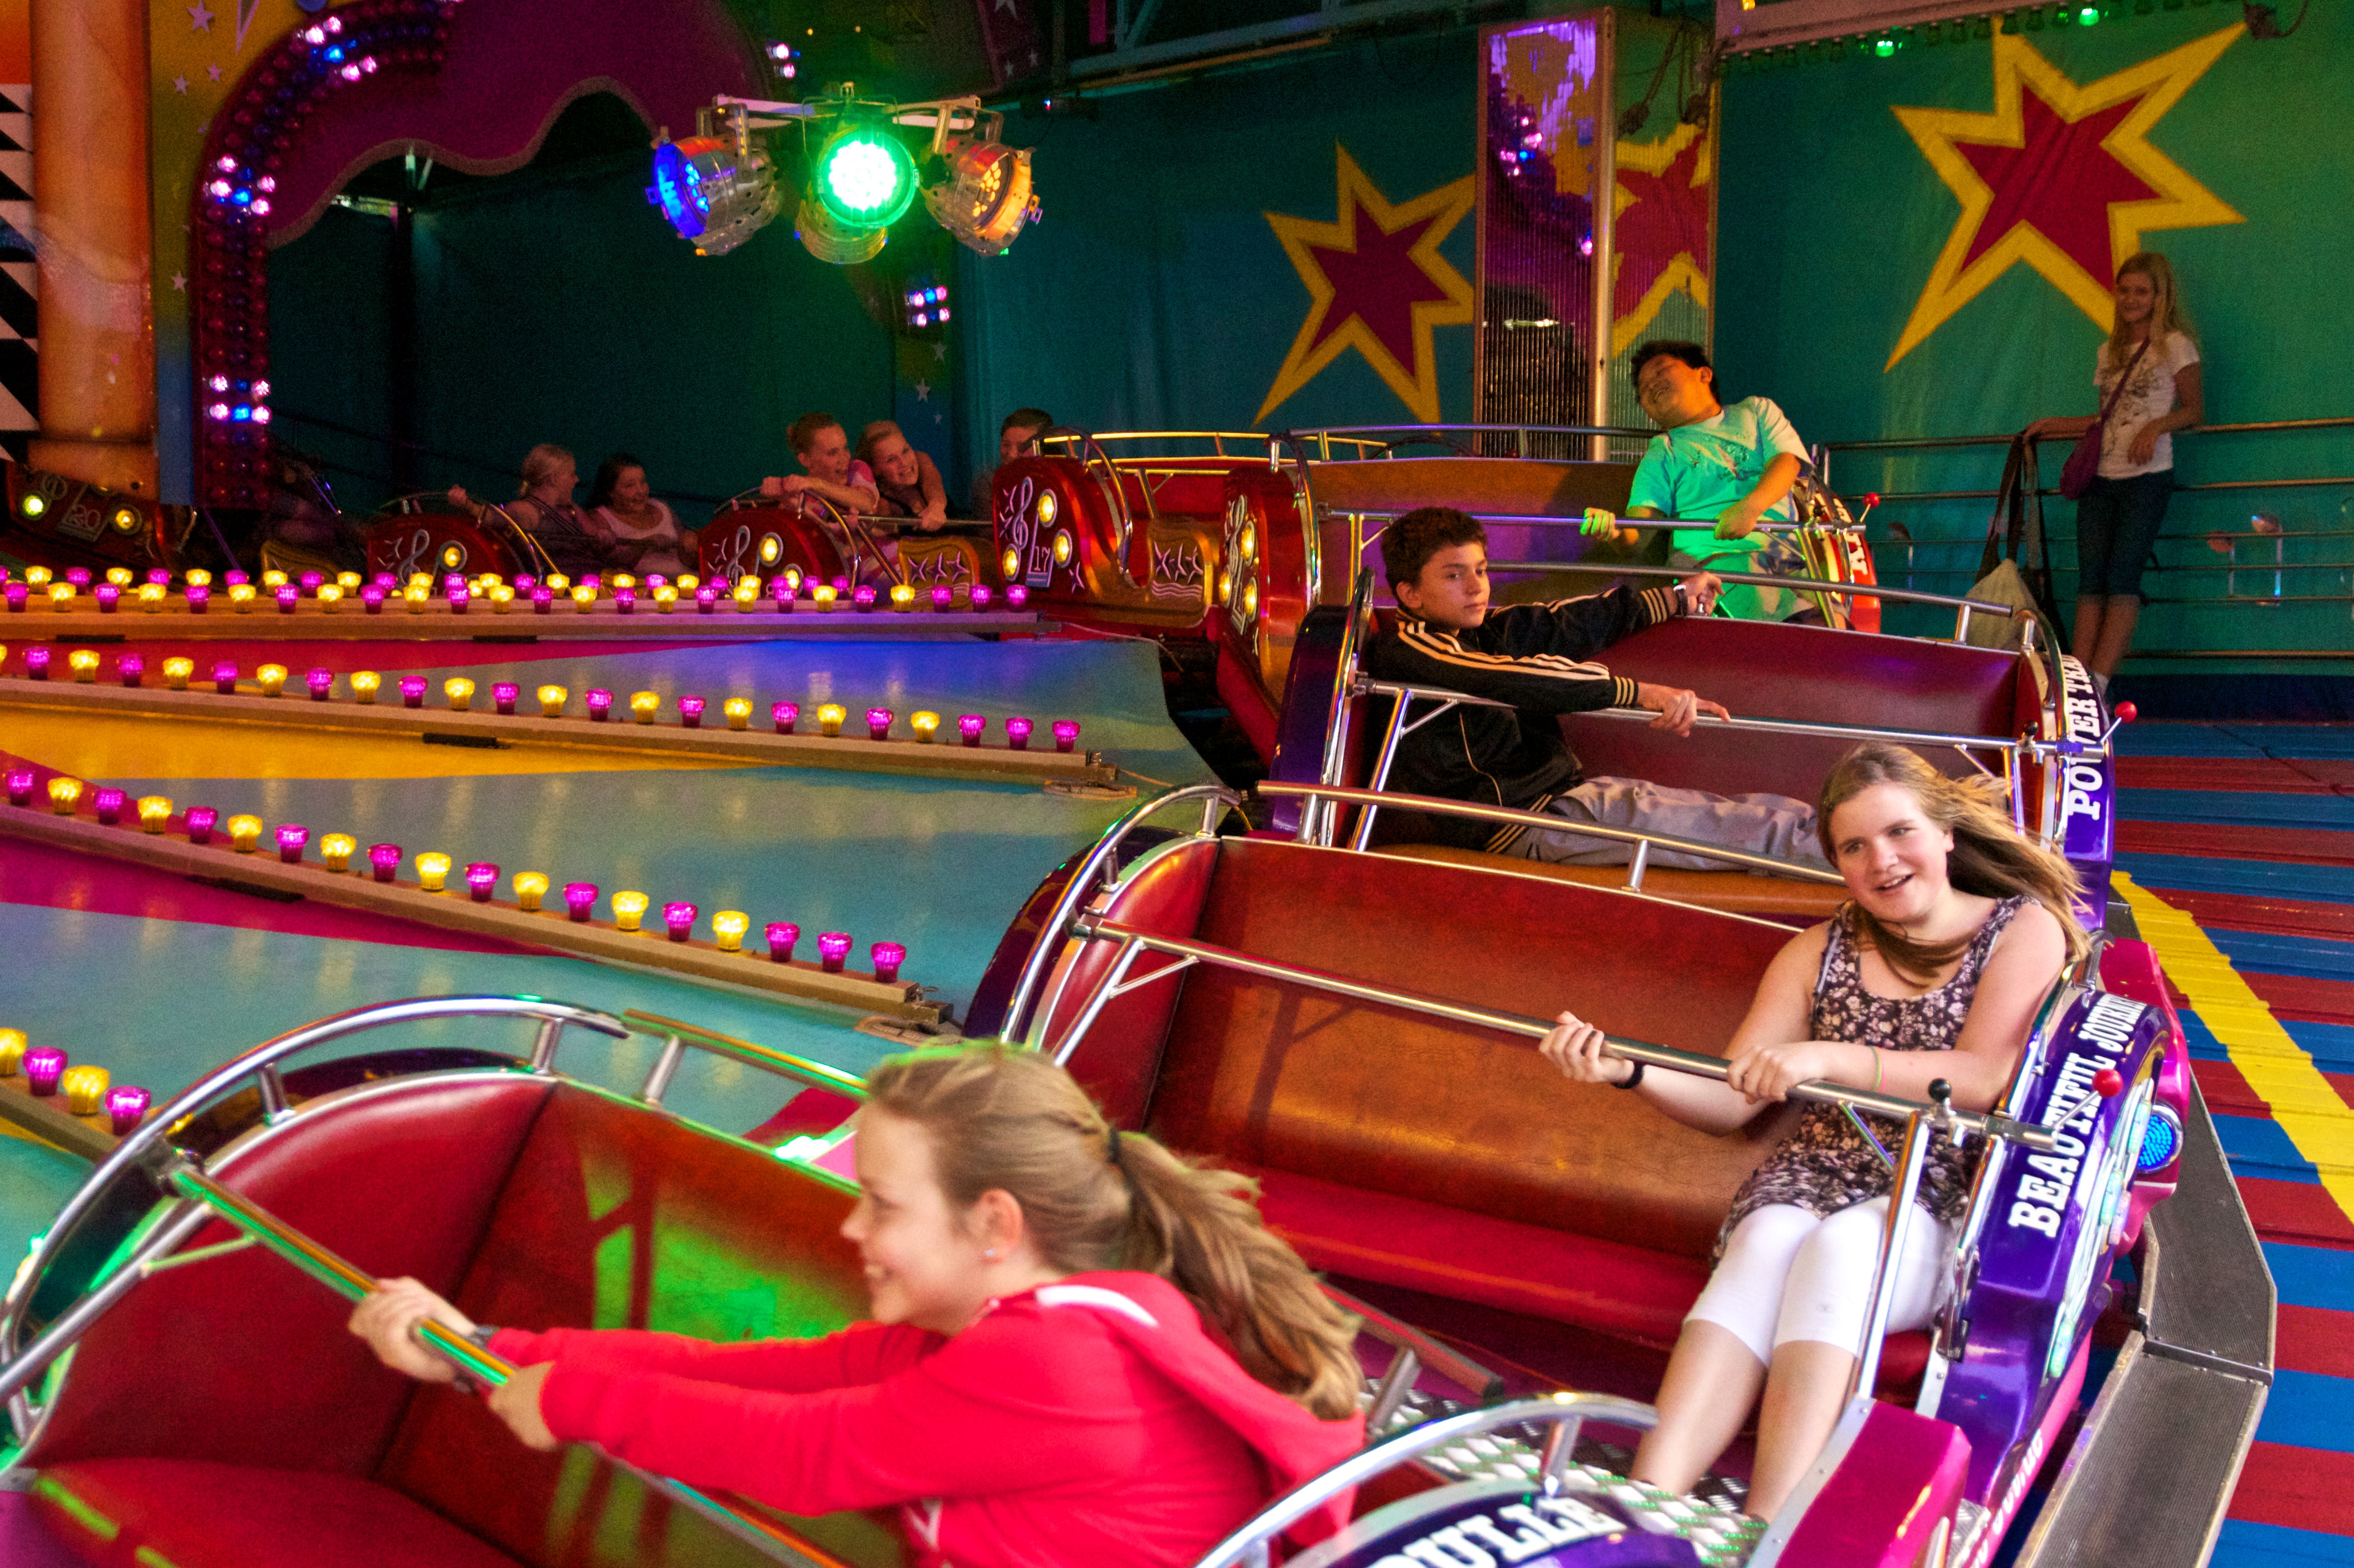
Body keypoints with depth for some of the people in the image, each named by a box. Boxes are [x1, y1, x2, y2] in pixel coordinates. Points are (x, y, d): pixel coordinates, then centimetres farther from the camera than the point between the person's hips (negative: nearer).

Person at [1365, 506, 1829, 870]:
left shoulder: (1488, 631, 17)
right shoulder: (1405, 648, -10)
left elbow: (1573, 622, 31)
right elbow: (1517, 681, -23)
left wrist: (1676, 599, 42)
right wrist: (1638, 691, -27)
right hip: (1525, 819, -9)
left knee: (1786, 813, -4)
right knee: (1762, 832, -20)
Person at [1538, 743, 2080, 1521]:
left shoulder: (2024, 928, 5)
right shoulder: (1820, 953, 16)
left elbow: (1983, 1078, -12)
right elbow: (1728, 1102, 11)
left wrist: (1831, 1060, -24)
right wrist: (1627, 1070, -9)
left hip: (1946, 1204, -3)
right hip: (1810, 1182, 3)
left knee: (1840, 1244, -35)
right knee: (1769, 1243, -31)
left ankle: (1761, 1540, -47)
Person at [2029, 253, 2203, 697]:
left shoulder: (2175, 345, 3)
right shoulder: (2109, 352, 19)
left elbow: (2196, 409, -2)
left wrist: (2157, 426, -18)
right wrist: (2054, 425, 18)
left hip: (2147, 477, -5)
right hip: (2100, 477, 5)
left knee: (2122, 577, -14)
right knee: (2090, 579, -4)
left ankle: (2098, 683, -18)